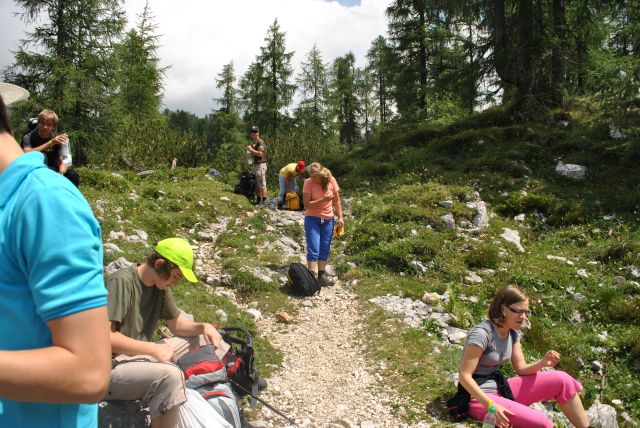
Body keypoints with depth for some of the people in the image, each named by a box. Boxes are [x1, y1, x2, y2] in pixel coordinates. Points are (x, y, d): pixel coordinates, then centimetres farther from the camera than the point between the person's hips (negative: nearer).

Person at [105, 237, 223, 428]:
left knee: (203, 339, 7)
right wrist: (154, 349, -26)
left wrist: (204, 326, -5)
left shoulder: (160, 286, 4)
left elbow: (176, 324, 15)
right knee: (170, 375, -35)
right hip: (108, 368, -9)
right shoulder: (122, 281, -20)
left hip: (139, 355, 9)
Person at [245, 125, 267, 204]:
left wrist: (251, 149, -15)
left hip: (261, 165, -10)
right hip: (256, 165, 10)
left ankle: (264, 200, -8)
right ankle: (258, 200, 18)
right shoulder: (254, 143, 18)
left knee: (262, 184, -9)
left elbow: (260, 154, -22)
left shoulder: (260, 142, -11)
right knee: (257, 185, 12)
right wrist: (250, 153, 8)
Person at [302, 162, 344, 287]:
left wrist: (340, 217, -1)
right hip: (312, 219, -3)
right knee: (313, 249, -7)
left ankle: (322, 276, 17)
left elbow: (337, 201, 2)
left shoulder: (331, 180, -7)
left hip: (328, 219, 3)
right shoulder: (308, 183, -13)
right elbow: (306, 204, -16)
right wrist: (323, 200, -26)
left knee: (325, 249, 8)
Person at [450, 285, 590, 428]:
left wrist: (542, 363, -15)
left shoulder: (514, 333, 5)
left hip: (501, 388, 8)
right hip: (479, 396, -8)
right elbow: (465, 376, -21)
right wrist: (490, 405, -30)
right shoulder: (482, 333, -21)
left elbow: (521, 368, 5)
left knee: (561, 380, -3)